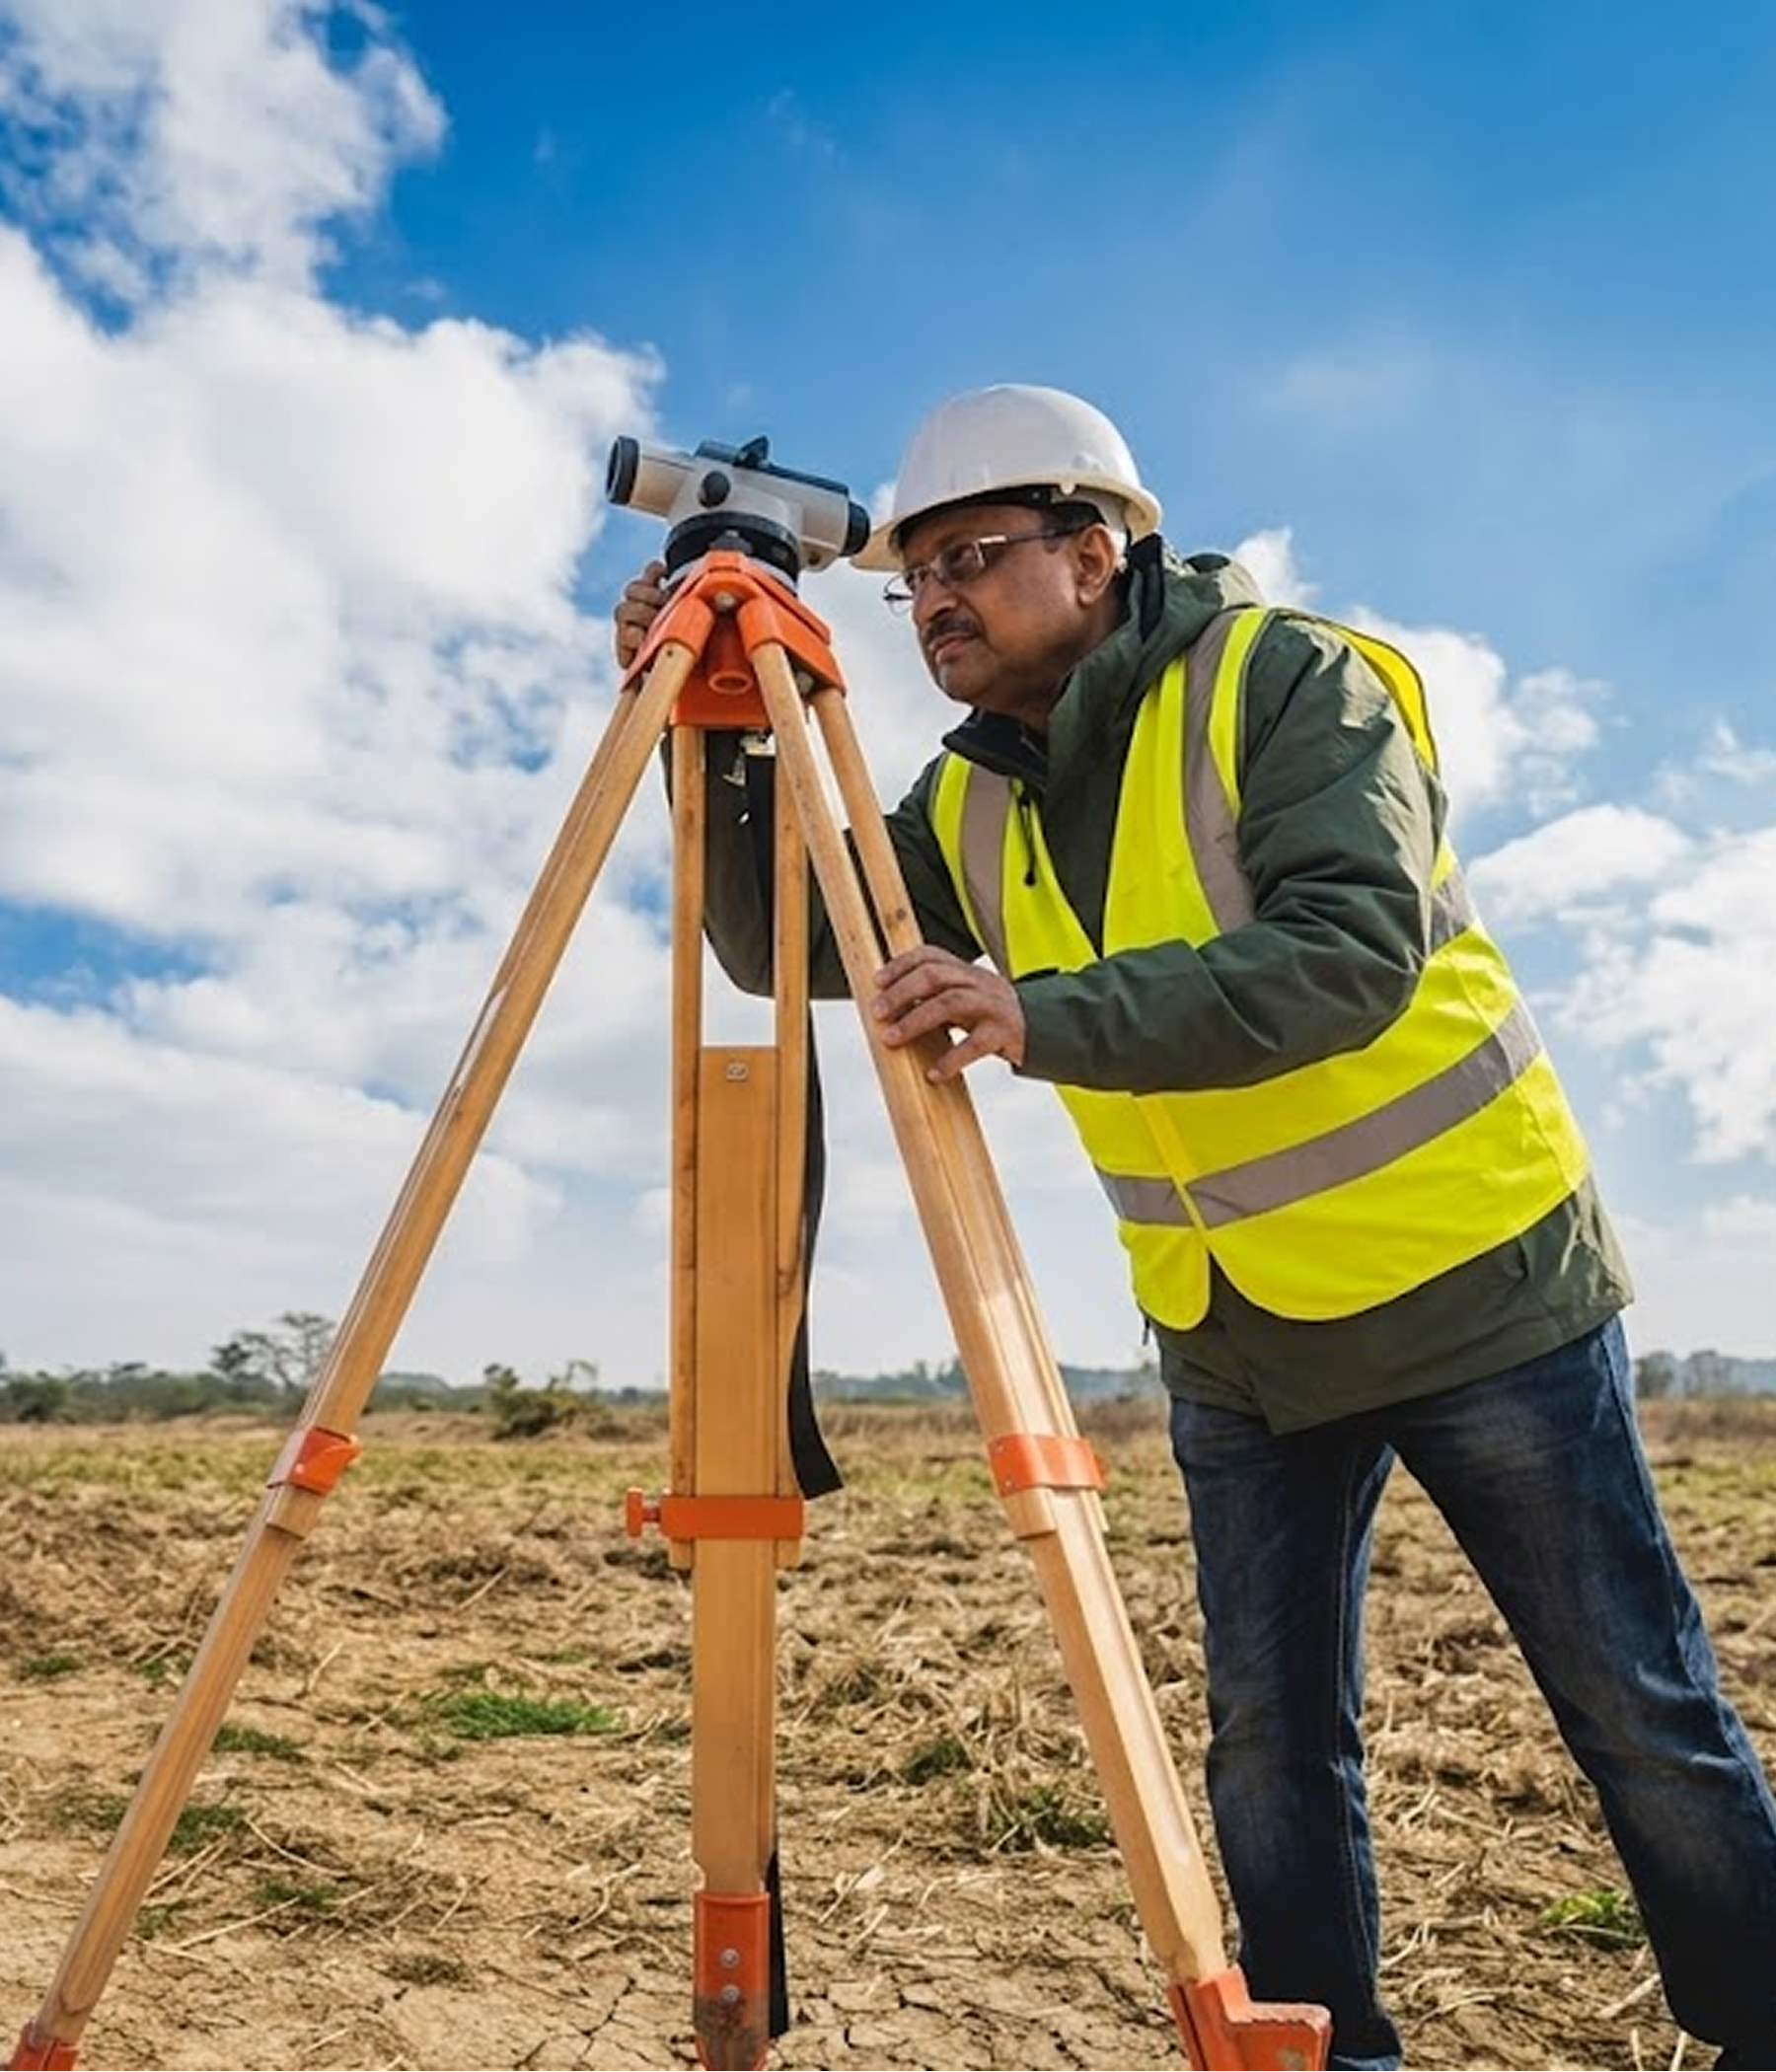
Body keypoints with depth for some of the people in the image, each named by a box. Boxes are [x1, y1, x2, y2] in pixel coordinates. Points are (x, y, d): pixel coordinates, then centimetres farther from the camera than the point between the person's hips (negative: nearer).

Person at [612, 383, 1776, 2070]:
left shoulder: (1289, 680, -14)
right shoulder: (969, 799, 5)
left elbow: (1356, 950, -28)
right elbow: (783, 943, 2)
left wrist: (1046, 1017, -38)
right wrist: (710, 736, -11)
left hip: (1470, 1276, -4)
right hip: (1232, 1340, 5)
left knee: (1640, 1713, 9)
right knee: (1268, 1745, 10)